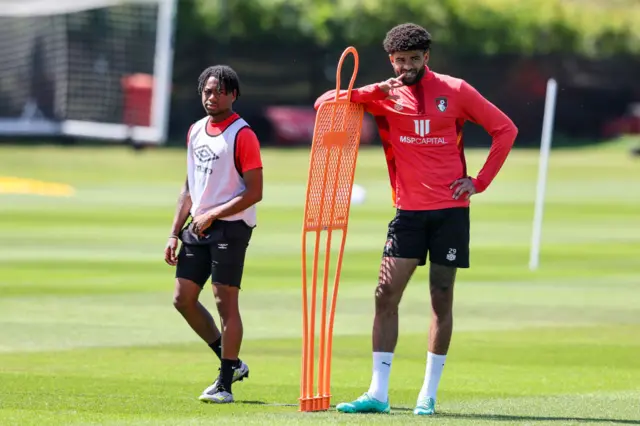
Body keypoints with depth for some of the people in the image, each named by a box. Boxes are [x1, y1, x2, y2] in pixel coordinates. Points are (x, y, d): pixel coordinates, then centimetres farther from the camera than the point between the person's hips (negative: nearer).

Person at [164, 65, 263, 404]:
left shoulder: (242, 135, -10)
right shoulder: (195, 131, 13)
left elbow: (254, 192, -13)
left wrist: (213, 215, -17)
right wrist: (175, 233, 14)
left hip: (231, 227, -8)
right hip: (198, 227, 8)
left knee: (225, 301, -7)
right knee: (183, 298, 6)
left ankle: (224, 385, -1)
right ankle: (231, 363, 20)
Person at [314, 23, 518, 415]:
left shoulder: (455, 91, -1)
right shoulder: (384, 96, 3)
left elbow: (505, 129, 4)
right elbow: (325, 103, -4)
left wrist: (480, 182, -2)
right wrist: (371, 92, -18)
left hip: (450, 210, -1)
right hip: (409, 210, 1)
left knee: (442, 301, 2)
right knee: (386, 295, -8)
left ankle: (429, 394, 9)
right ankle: (378, 393, -7)